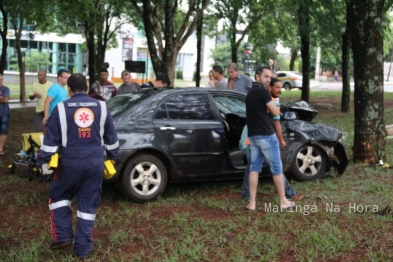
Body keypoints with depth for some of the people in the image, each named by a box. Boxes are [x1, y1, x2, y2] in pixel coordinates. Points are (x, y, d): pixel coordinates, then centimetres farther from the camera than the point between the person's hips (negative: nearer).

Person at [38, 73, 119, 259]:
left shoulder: (61, 109, -4)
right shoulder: (101, 107, 4)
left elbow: (50, 140, -3)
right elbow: (111, 138, 12)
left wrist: (44, 163, 5)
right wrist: (112, 157, 25)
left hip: (71, 163, -2)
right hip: (95, 163, 2)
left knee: (59, 196, 19)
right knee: (88, 204, 9)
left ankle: (63, 237, 13)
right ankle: (83, 248, 11)